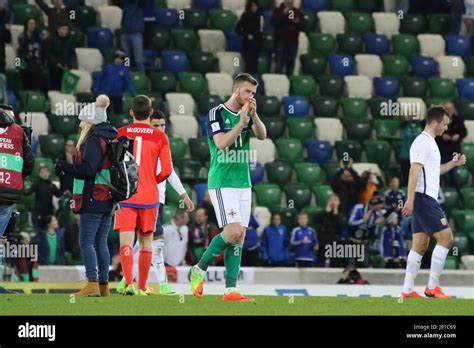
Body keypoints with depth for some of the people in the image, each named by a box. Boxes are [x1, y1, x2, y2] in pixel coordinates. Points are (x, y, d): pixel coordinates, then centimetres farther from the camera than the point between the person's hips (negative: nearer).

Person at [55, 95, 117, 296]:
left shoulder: (94, 140, -12)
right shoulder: (110, 139, 16)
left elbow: (88, 169, -19)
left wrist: (65, 167, -8)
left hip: (93, 200, -9)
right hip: (108, 199, 9)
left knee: (86, 242, -8)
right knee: (100, 243, 11)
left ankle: (92, 284, -15)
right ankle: (104, 285, 11)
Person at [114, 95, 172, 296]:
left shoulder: (120, 134, 0)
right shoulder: (160, 137, -1)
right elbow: (166, 170, -5)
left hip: (125, 196, -1)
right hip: (149, 196, 1)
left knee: (126, 242, -6)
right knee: (146, 242, 12)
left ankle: (129, 283, -23)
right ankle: (142, 287, 17)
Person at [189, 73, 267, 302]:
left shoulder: (247, 115, 13)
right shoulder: (217, 113, -6)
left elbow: (262, 135, -3)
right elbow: (221, 143, -18)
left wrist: (253, 115, -18)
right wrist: (242, 122, -22)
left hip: (243, 183, 7)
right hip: (222, 182, -7)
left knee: (239, 237, 1)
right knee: (234, 231, -18)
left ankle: (230, 290, 1)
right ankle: (199, 269, 1)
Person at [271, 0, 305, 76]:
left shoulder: (298, 12, 11)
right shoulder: (278, 11, 3)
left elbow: (303, 27, 9)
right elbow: (273, 22, -12)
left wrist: (298, 22, -12)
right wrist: (283, 14, -16)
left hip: (293, 41, 3)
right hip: (281, 40, -3)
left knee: (291, 61, 4)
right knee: (280, 61, -5)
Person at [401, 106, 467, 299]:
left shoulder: (430, 142, 19)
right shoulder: (422, 142, -12)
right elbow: (414, 171, -19)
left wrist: (453, 164, 18)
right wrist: (410, 200, -25)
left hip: (427, 199, 10)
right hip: (424, 198, -10)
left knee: (420, 245, 7)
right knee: (446, 238, -10)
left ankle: (407, 290, 5)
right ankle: (432, 287, -9)